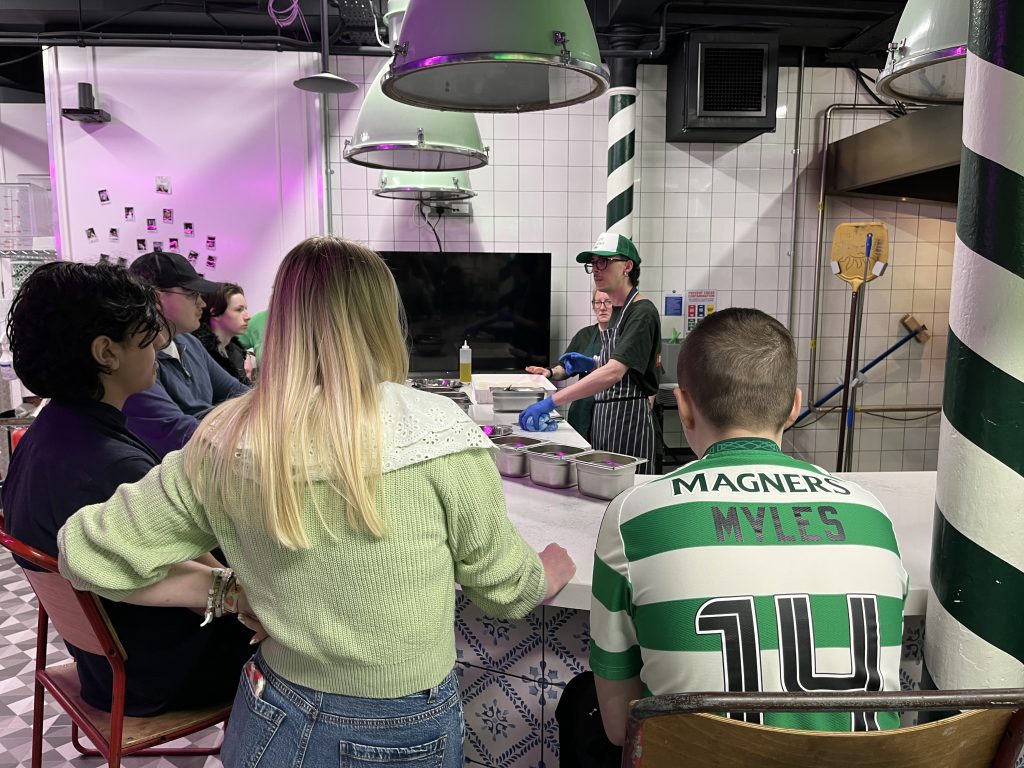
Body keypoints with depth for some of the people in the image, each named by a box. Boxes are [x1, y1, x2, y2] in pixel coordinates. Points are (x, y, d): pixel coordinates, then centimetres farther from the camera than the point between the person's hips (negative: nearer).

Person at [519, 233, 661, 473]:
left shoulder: (642, 312, -14)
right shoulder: (618, 312, 14)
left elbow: (614, 372, -26)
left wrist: (551, 402, -31)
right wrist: (591, 365, 5)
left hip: (628, 421, -8)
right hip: (603, 418, 8)